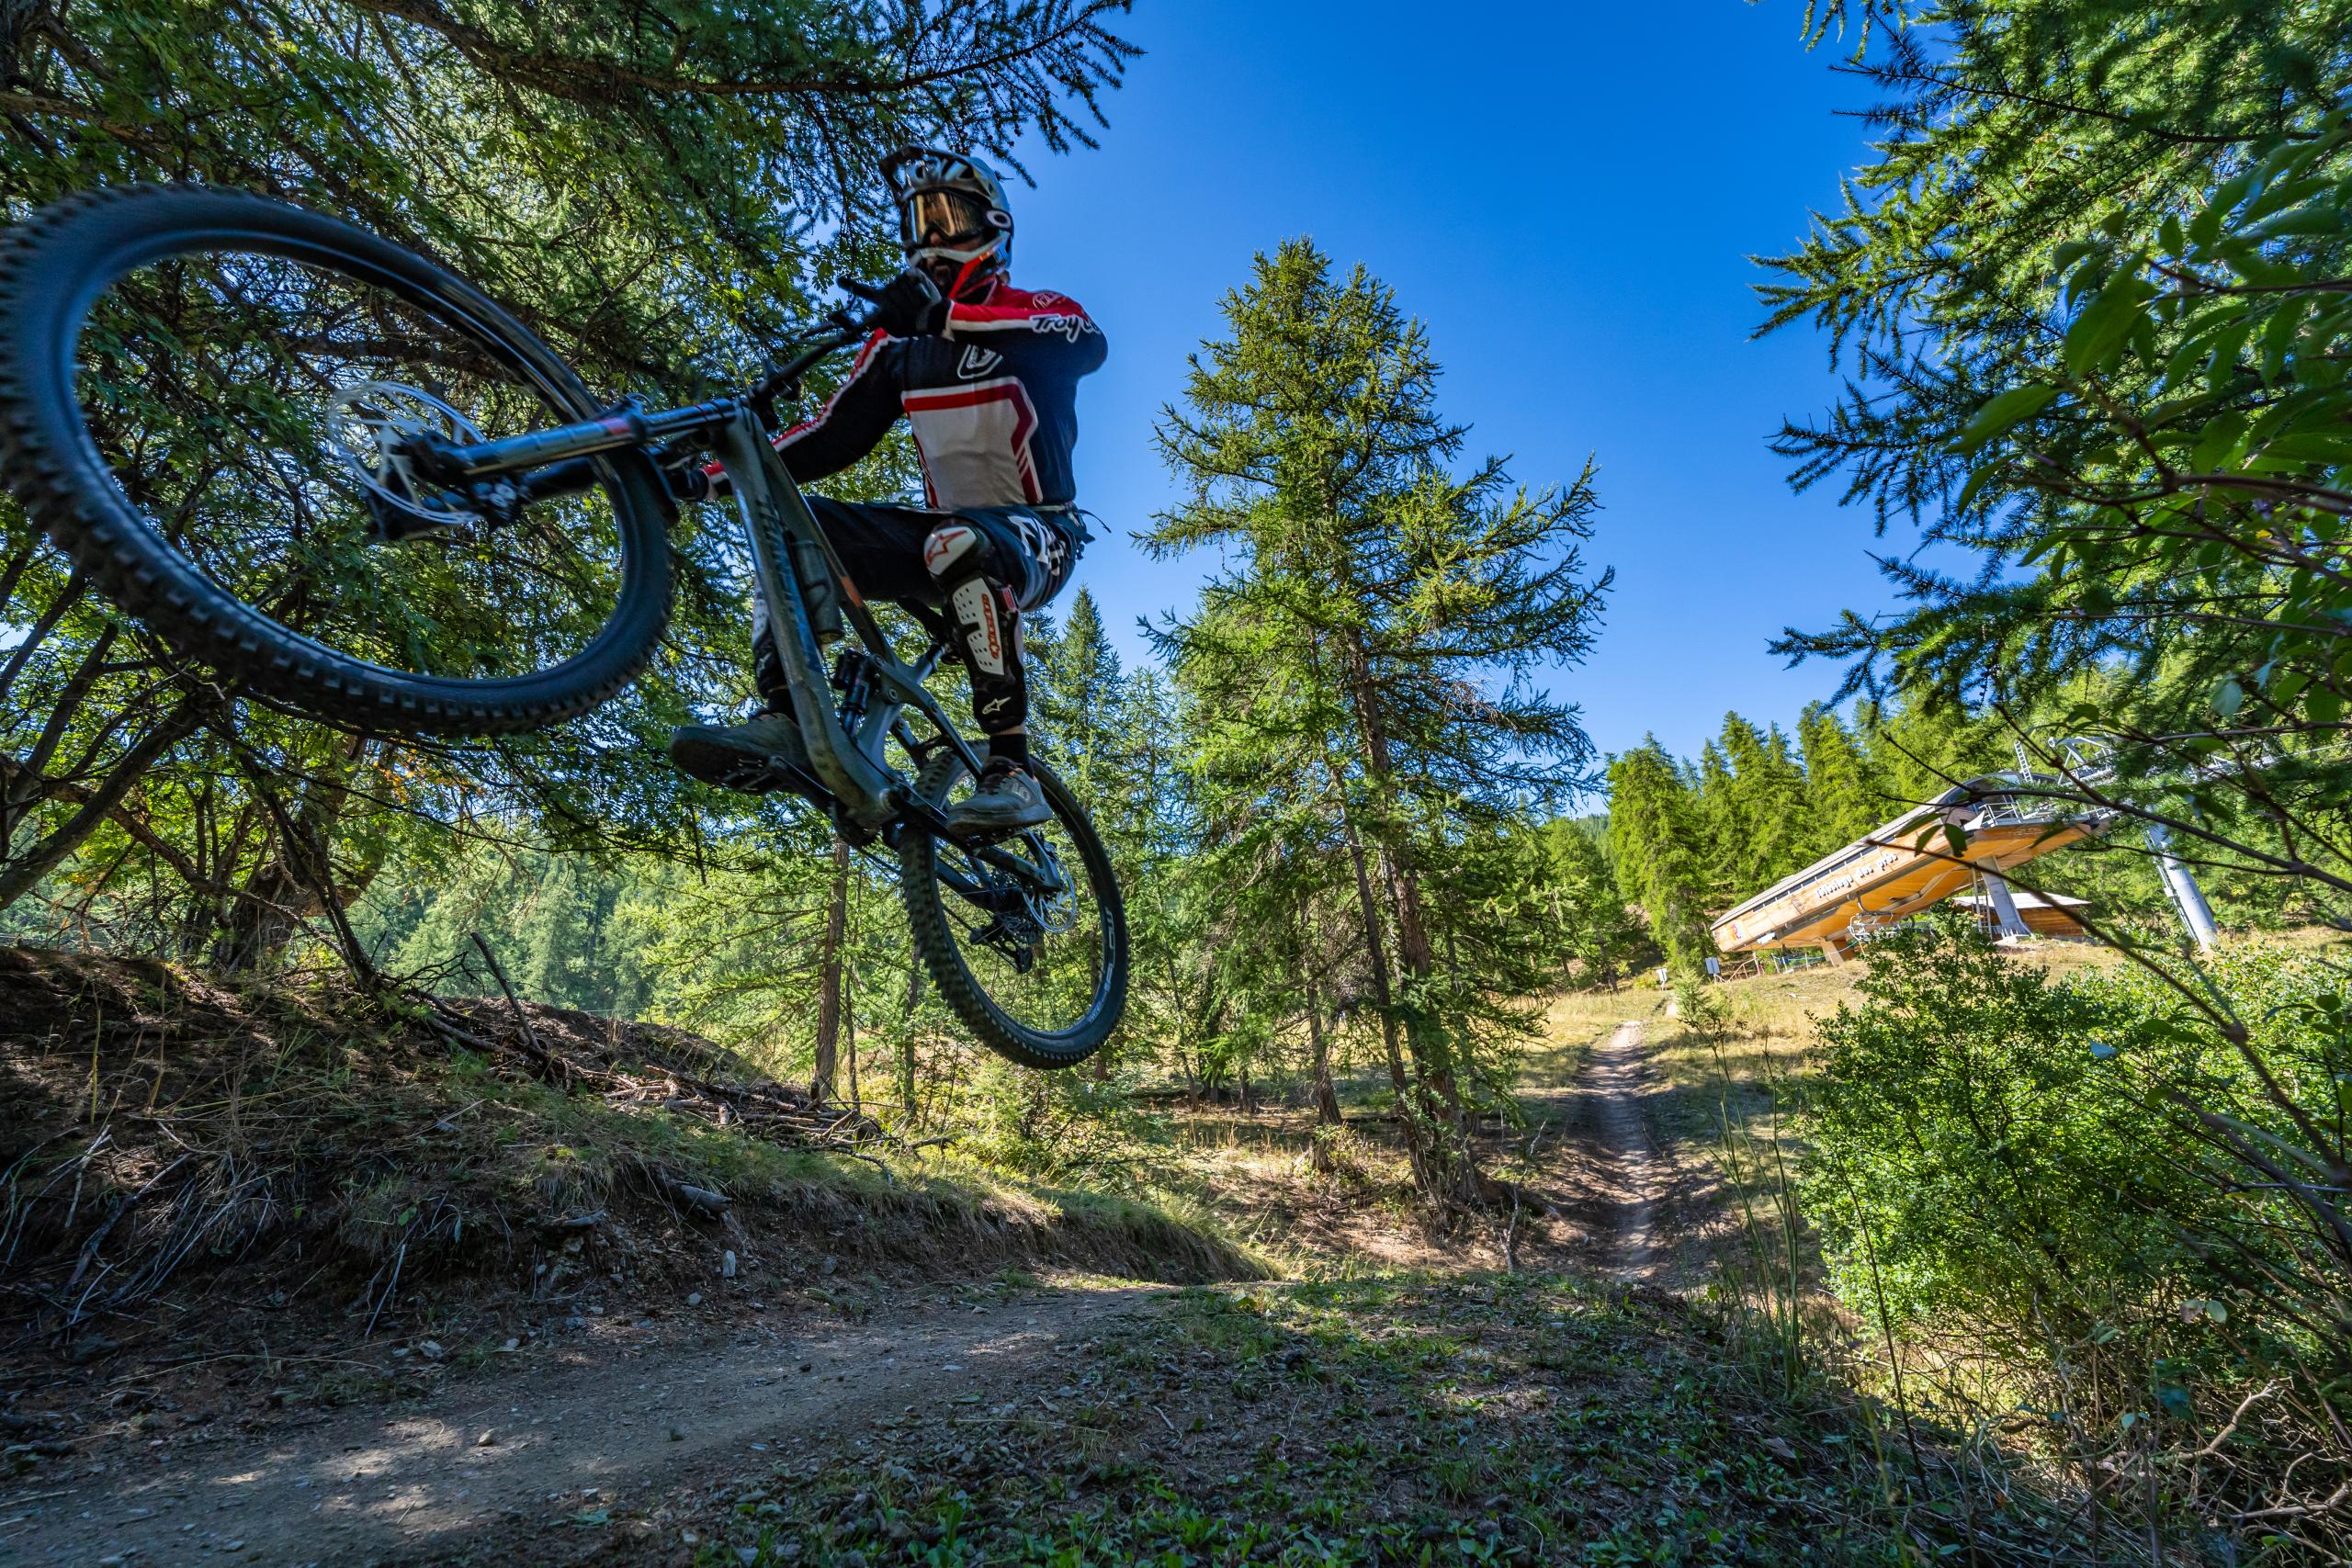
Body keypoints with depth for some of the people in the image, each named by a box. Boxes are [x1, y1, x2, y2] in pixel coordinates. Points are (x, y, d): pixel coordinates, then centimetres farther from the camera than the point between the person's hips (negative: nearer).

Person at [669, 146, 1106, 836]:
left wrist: (946, 317, -35)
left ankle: (1012, 772, -36)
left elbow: (1089, 344, -25)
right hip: (948, 531, 5)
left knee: (959, 546, -39)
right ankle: (781, 725, -24)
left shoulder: (1037, 311, 1)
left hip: (1034, 535, -5)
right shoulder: (900, 340, 15)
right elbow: (833, 437, 10)